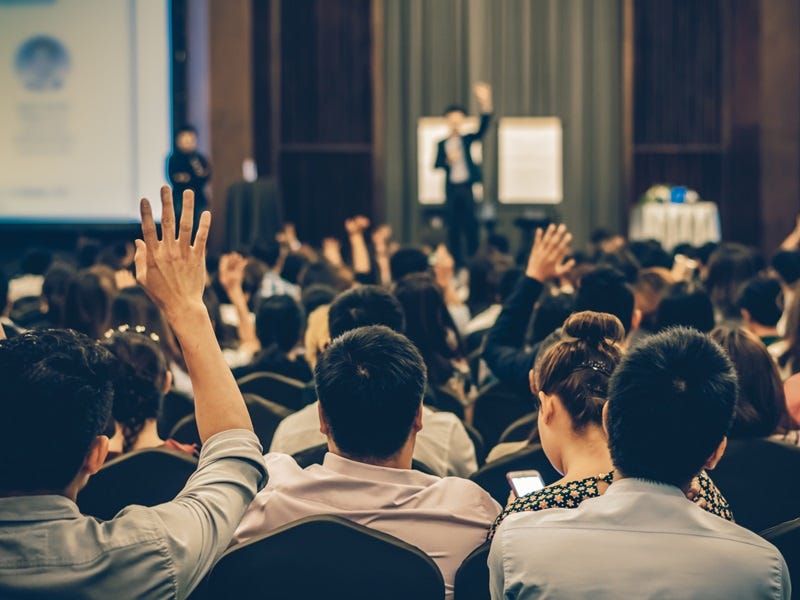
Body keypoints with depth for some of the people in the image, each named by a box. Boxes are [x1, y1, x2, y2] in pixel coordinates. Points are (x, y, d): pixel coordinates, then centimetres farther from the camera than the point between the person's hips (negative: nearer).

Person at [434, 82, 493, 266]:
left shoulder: (467, 139, 9)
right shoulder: (442, 144, 10)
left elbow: (482, 129, -5)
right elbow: (436, 164, 6)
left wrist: (485, 104, -17)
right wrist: (447, 160, -15)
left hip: (467, 187, -1)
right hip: (451, 188, 1)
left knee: (470, 224, -2)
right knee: (453, 227, 2)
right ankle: (457, 261, 6)